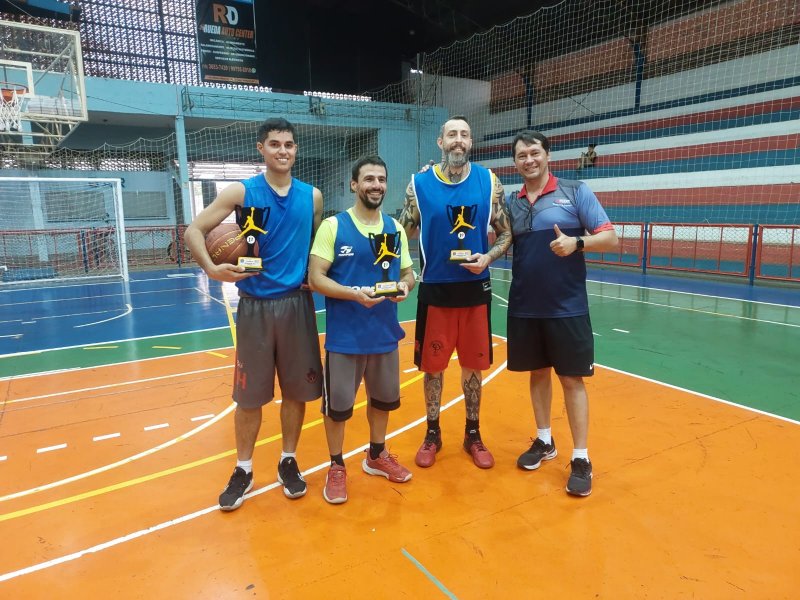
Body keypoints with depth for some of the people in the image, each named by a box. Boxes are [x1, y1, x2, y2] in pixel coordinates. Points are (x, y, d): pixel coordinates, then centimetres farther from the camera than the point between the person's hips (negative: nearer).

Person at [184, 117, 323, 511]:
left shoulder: (312, 196, 6)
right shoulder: (242, 192, -2)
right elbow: (194, 230, -3)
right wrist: (212, 269, -20)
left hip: (297, 303, 2)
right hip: (255, 305, -2)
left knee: (297, 389, 10)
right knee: (250, 394, 6)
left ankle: (288, 462, 30)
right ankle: (243, 470, 25)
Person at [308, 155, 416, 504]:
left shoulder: (396, 228, 6)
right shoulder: (333, 226, -8)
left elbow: (408, 272, 12)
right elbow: (315, 278, -11)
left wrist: (405, 285, -12)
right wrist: (354, 293, -25)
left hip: (385, 333, 5)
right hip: (344, 336, -4)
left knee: (383, 398, 19)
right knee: (337, 405, 7)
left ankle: (376, 456, 42)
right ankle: (336, 467, 30)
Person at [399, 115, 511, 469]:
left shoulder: (489, 182, 0)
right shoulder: (419, 184, -2)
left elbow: (506, 232, 4)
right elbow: (404, 234, 4)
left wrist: (488, 257, -13)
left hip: (475, 288, 1)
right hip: (434, 289, -1)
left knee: (473, 365, 11)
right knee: (433, 365, 9)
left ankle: (473, 435, 28)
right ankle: (432, 434, 28)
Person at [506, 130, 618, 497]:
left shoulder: (576, 192, -2)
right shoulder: (511, 203, 8)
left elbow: (610, 238, -5)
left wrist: (577, 242, -23)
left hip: (567, 308, -3)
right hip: (524, 308, 4)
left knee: (572, 379, 2)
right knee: (538, 374, 14)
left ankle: (581, 460, 14)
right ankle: (544, 441, 31)